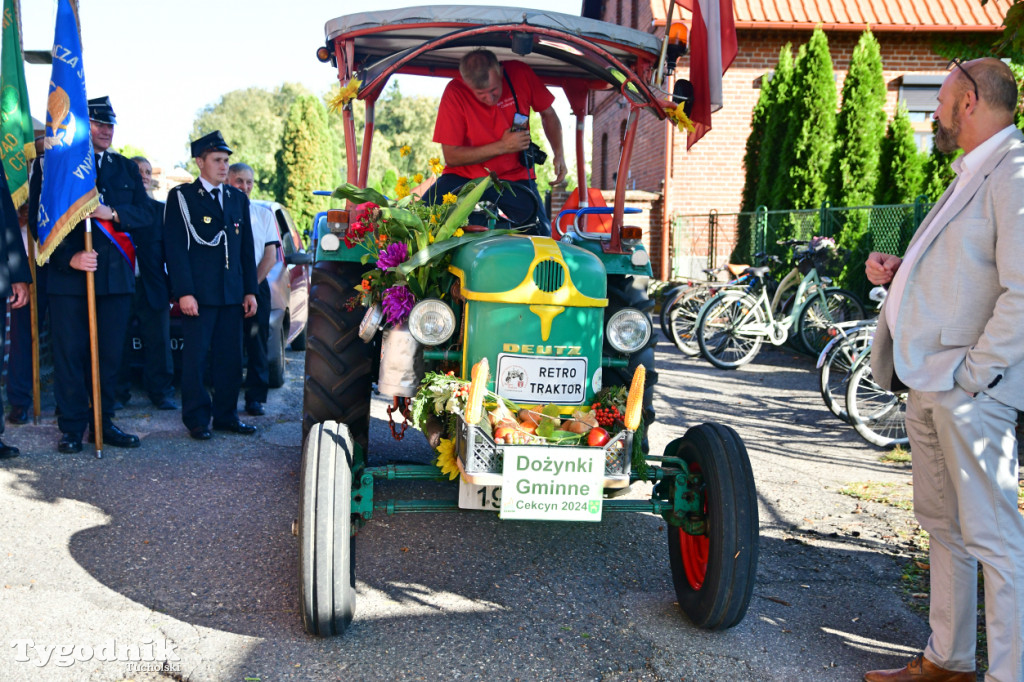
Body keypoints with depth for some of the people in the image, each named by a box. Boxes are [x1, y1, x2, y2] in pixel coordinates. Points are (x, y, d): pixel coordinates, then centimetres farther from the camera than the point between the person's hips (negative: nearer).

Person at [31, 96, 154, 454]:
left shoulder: (126, 168, 15)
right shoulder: (54, 165, 4)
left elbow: (145, 215, 7)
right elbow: (39, 219, -1)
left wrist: (111, 214, -13)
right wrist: (69, 257, -14)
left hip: (115, 275, 3)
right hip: (69, 276, -3)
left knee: (110, 353, 5)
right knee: (70, 351, -1)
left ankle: (103, 422, 16)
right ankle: (72, 427, 9)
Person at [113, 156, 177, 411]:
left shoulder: (161, 210, 9)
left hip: (153, 288, 1)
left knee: (158, 343, 3)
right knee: (118, 344, 6)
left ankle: (161, 393, 12)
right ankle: (119, 393, 17)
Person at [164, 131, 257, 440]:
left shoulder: (238, 199, 15)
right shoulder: (181, 197, 0)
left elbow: (247, 248, 16)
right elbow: (175, 248, -7)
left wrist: (250, 291, 9)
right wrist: (184, 293, -15)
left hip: (232, 294, 5)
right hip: (198, 293, -5)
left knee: (230, 357, 7)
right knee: (195, 358, 0)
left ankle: (226, 415, 18)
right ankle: (197, 419, 9)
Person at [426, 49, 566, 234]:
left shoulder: (520, 73, -10)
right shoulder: (455, 93, -16)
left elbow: (548, 114, 9)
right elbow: (451, 157, -15)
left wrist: (559, 154, -5)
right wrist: (502, 146, -20)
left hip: (515, 177, 2)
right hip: (465, 175, -1)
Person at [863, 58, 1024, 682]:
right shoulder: (971, 175, 20)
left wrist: (972, 374, -20)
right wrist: (901, 271, 9)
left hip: (969, 390, -10)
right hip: (928, 382, 10)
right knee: (944, 526, 17)